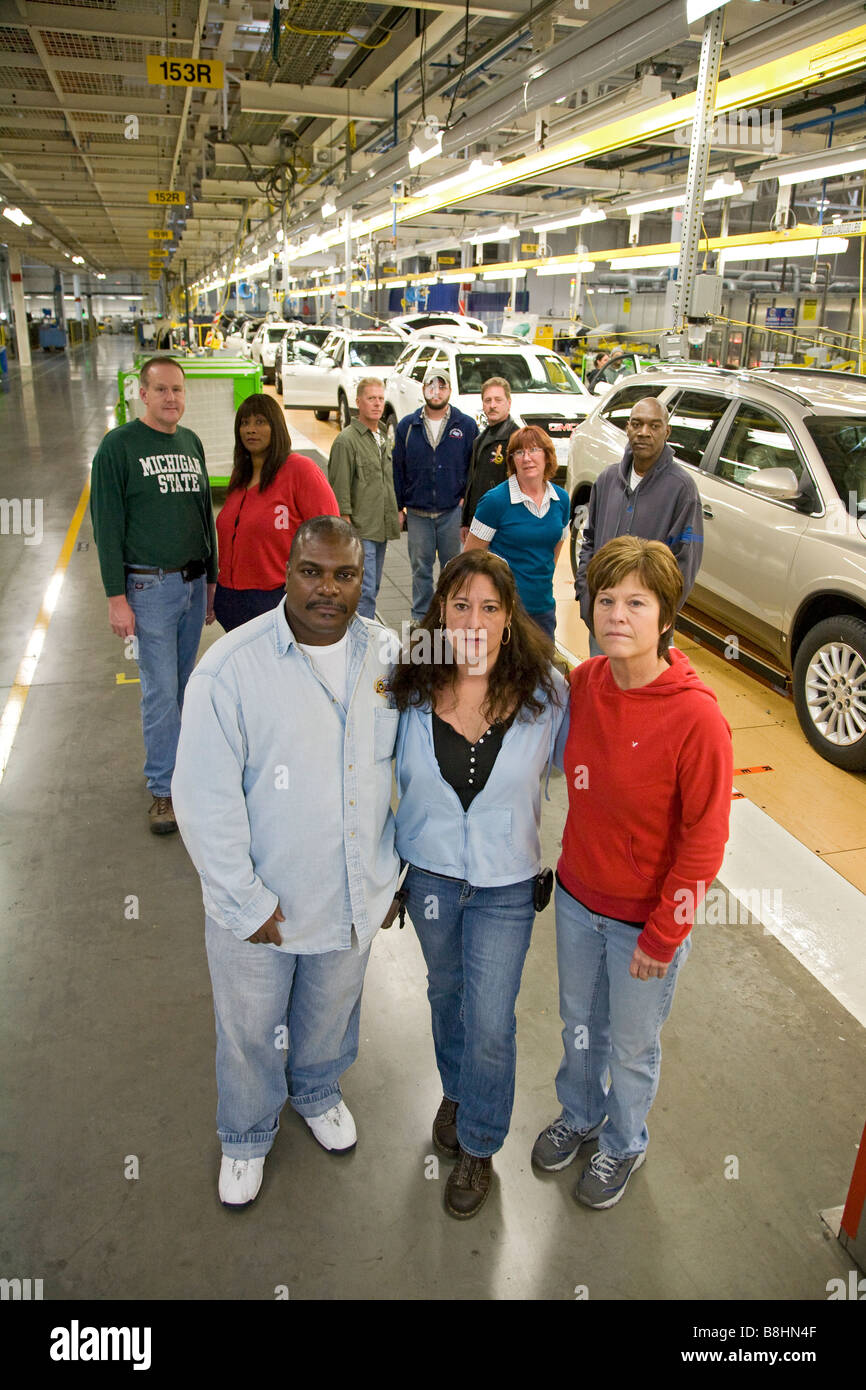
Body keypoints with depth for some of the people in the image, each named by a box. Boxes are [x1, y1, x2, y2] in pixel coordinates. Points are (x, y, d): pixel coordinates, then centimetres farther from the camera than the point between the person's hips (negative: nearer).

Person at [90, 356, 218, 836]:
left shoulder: (191, 442, 11)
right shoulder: (119, 445, -6)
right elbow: (107, 525, -8)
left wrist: (211, 579, 15)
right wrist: (117, 596, -12)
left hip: (194, 583, 5)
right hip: (150, 585, -5)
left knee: (183, 682, 11)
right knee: (159, 689, -2)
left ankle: (173, 759, 26)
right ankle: (164, 788, 8)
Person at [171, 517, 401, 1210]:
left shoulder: (386, 653, -8)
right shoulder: (231, 668, -23)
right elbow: (205, 802, -19)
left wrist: (396, 867, 7)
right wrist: (249, 904, -17)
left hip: (354, 894, 4)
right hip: (258, 903, -3)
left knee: (331, 1016, 29)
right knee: (250, 1031, 21)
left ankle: (317, 1092, 61)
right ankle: (247, 1137, 51)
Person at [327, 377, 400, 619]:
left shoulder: (383, 438, 16)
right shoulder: (346, 440, -9)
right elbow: (340, 488, -13)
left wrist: (395, 513, 21)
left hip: (381, 529, 8)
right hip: (359, 531, -8)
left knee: (372, 589, 13)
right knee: (364, 591, -11)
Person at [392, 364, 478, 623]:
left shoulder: (466, 426, 1)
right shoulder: (407, 426, 4)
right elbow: (397, 469, 7)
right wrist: (397, 507, 3)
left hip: (452, 511, -1)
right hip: (417, 512, 1)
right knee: (421, 567, 8)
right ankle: (420, 618, 19)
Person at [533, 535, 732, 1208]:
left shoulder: (696, 716, -27)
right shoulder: (585, 681, -10)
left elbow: (705, 839, -19)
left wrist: (662, 937, -14)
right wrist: (573, 864, 8)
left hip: (646, 919, -4)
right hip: (577, 898, 5)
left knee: (632, 1045, 20)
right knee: (579, 1021, 27)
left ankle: (624, 1145, 50)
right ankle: (579, 1113, 56)